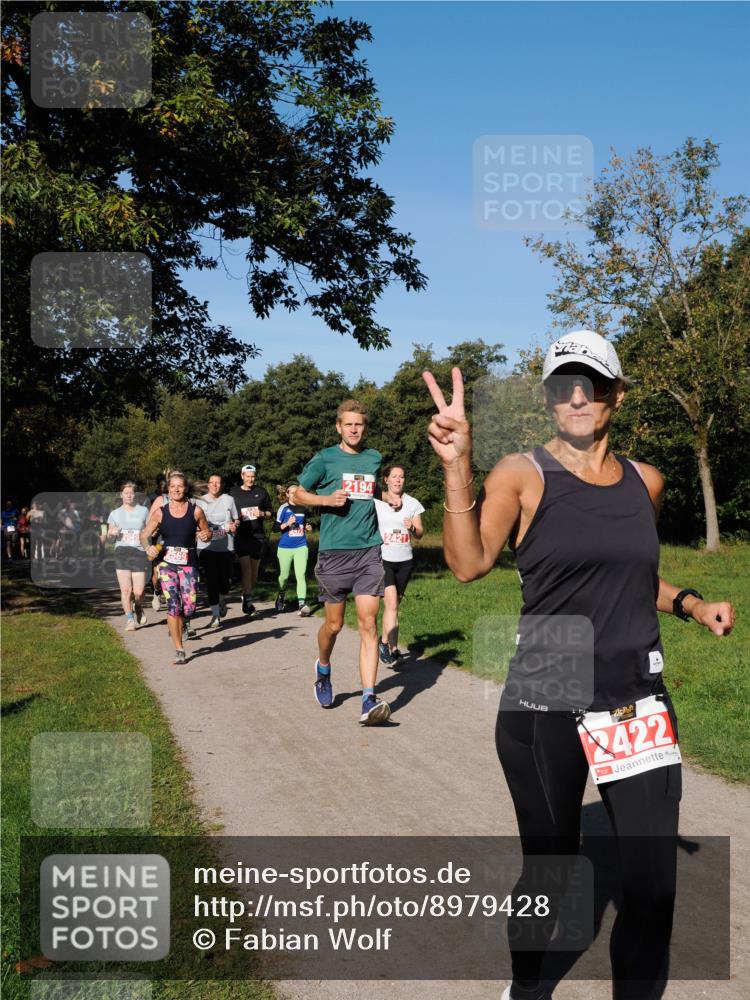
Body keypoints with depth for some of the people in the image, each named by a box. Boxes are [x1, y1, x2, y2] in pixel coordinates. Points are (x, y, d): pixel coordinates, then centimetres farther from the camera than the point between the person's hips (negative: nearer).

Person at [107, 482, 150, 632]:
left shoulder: (143, 511, 9)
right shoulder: (115, 513, 12)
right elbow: (110, 537, 16)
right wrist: (113, 534, -6)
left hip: (139, 553, -1)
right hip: (122, 552, 1)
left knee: (138, 591, -6)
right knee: (125, 589, -7)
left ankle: (138, 607, 27)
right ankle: (130, 619, 7)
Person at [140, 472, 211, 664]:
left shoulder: (196, 511, 2)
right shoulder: (160, 512, 2)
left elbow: (207, 532, 12)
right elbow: (144, 535, 5)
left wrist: (205, 536, -11)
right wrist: (148, 548, -15)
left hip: (189, 564, 0)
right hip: (167, 563, 0)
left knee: (189, 607, -5)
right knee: (173, 605, -10)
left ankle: (179, 624, 32)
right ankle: (179, 650, -2)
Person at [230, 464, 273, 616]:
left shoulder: (261, 492, 11)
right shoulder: (234, 492, 7)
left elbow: (270, 512, 14)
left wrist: (262, 514, -6)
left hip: (258, 535, 2)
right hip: (241, 535, -2)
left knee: (255, 569, 8)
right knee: (245, 567, -15)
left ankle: (249, 597, 23)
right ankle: (248, 601, -16)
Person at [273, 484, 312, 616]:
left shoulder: (302, 509, 9)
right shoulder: (284, 508, -3)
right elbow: (276, 527, -5)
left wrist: (308, 527, 4)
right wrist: (287, 523, -21)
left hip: (301, 547, 2)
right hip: (285, 547, -2)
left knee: (301, 575, -11)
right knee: (284, 575, 10)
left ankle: (302, 604, -17)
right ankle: (280, 597, 37)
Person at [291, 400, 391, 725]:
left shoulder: (374, 458, 12)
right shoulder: (324, 459, 0)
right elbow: (298, 494, 4)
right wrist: (327, 499, -11)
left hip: (369, 551, 2)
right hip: (334, 552, -2)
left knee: (368, 625, -7)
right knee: (334, 624, 8)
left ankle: (369, 701, -9)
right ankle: (323, 669, 40)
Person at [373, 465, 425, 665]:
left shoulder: (412, 504, 5)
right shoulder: (375, 502, -2)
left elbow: (420, 533, 5)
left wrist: (412, 528, -12)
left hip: (404, 560, 3)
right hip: (382, 559, -3)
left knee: (395, 604, 10)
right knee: (391, 603, -16)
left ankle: (386, 643, 23)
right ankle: (389, 646, -7)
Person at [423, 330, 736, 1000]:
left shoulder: (646, 482, 9)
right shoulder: (523, 476, -5)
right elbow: (468, 564, -19)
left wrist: (691, 605, 9)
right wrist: (457, 466, -27)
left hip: (638, 704, 4)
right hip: (544, 710, -3)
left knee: (653, 887, 3)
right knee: (548, 871, 11)